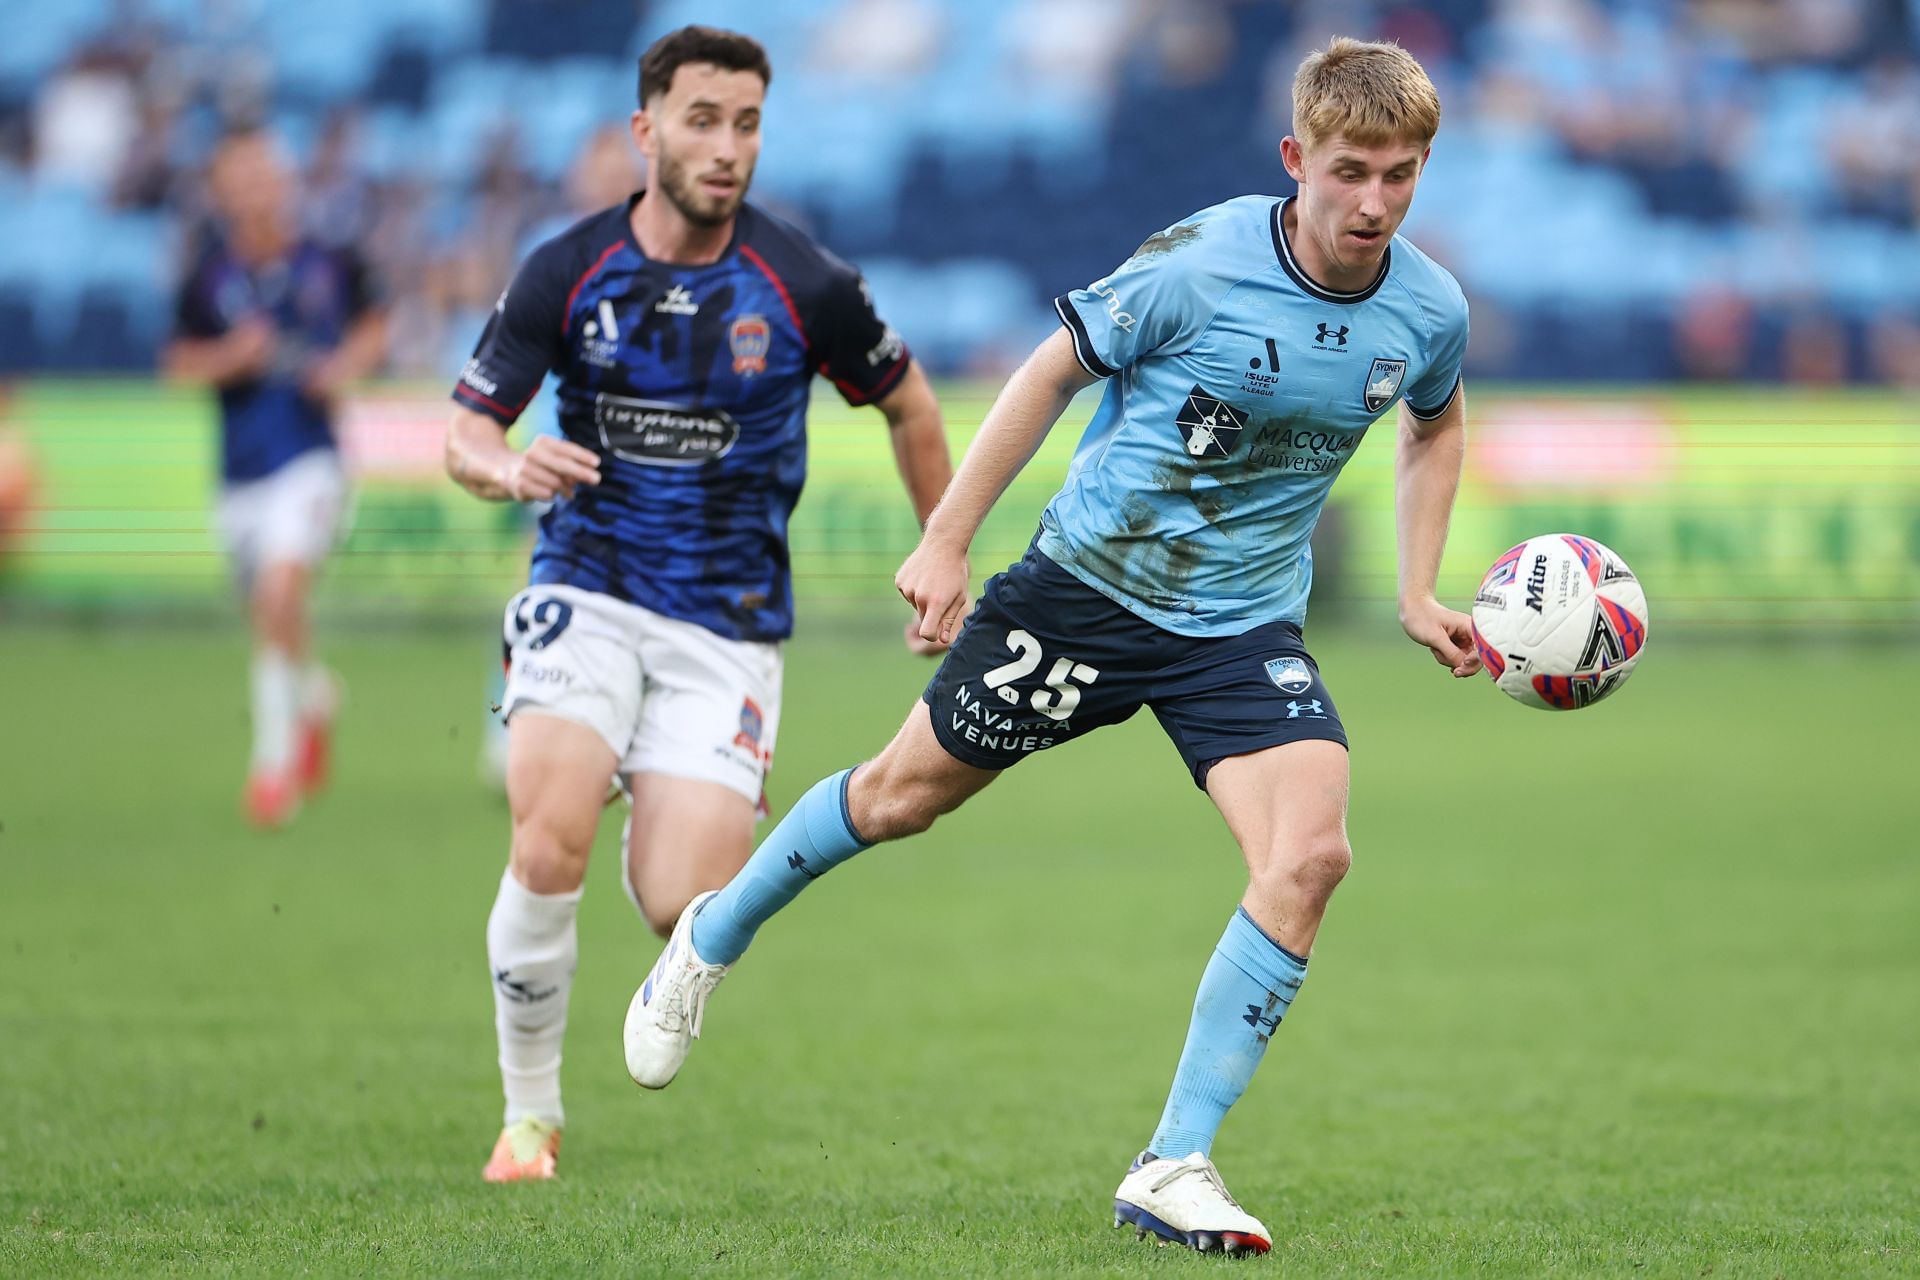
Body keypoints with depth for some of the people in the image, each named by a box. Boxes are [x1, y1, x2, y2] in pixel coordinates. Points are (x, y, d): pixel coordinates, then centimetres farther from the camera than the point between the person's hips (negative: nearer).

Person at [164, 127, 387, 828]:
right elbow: (179, 363, 6)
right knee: (273, 615, 13)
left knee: (279, 594, -22)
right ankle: (316, 697, 47)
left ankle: (275, 757, -12)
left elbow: (375, 326, 14)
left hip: (310, 459, -3)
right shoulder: (208, 276, -2)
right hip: (241, 470, 3)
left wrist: (350, 364, -5)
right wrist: (230, 357, -13)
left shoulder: (331, 262, -3)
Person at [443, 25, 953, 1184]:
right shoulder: (566, 272, -5)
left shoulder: (803, 284, -7)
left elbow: (909, 403, 10)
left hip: (728, 624, 0)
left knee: (680, 908, -12)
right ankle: (531, 1116, -4)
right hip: (587, 595, 0)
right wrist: (508, 468, -23)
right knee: (549, 848, -23)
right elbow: (464, 430, 1)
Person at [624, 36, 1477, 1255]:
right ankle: (714, 937, 42)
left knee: (1309, 854, -21)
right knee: (902, 797, 11)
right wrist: (947, 541, -5)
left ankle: (1174, 1168, -13)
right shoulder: (1197, 266, -21)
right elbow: (1055, 372, -7)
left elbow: (1437, 425, 17)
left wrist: (1418, 593, 9)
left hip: (1244, 627, 2)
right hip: (1089, 584, -2)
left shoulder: (1428, 310, -8)